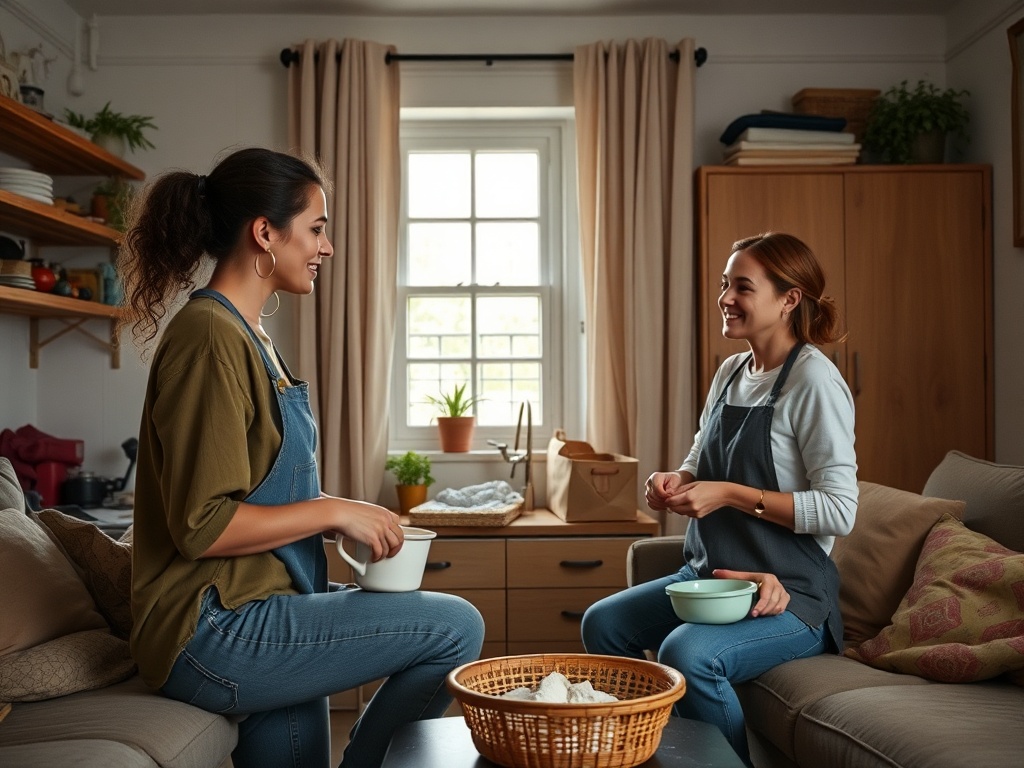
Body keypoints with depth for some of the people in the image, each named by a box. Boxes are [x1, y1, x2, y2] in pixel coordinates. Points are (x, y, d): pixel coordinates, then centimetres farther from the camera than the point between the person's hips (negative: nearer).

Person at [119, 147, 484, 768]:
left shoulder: (247, 335, 15)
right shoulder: (209, 336, -16)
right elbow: (202, 525, -22)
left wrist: (339, 518, 6)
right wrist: (333, 511, -13)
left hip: (256, 611, 10)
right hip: (213, 633, -10)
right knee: (456, 628, -11)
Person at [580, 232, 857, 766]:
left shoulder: (813, 380, -15)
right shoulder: (730, 372, 9)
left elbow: (839, 510, -19)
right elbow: (701, 462, 21)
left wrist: (731, 495, -22)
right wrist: (675, 481, -3)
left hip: (788, 592, -8)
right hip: (708, 575, 8)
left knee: (687, 654, -30)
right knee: (603, 622, -5)